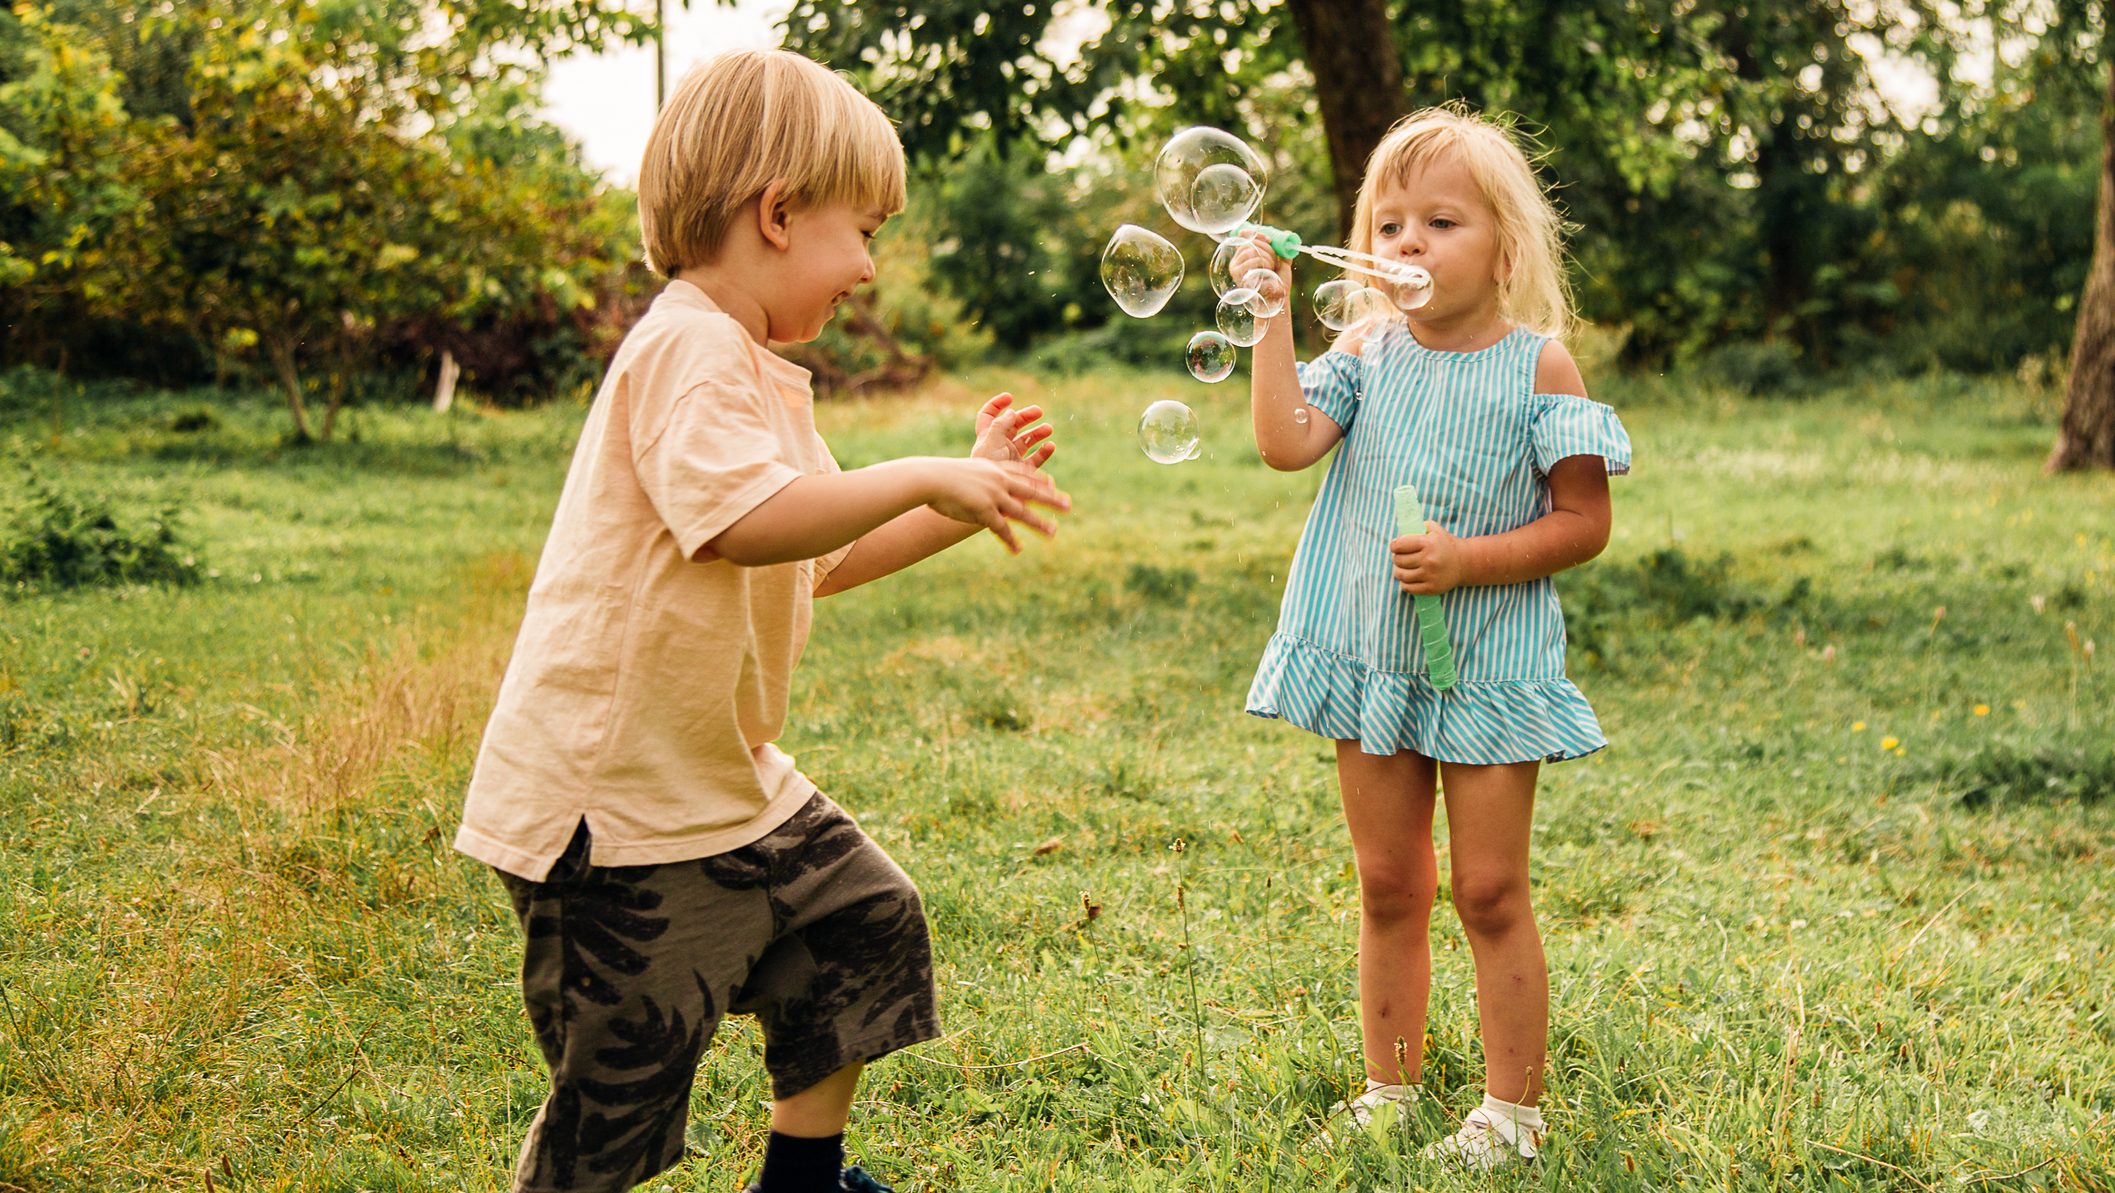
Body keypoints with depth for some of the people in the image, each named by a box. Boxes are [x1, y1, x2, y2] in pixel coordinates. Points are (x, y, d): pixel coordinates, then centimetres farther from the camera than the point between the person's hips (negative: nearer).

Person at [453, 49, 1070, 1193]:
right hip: (614, 800, -10)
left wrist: (966, 498, 11)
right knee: (622, 1084, -5)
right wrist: (921, 478, -24)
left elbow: (825, 562, 19)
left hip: (723, 777, 10)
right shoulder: (686, 348, -19)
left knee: (866, 921, 17)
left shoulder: (755, 370, 15)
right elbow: (753, 521, -33)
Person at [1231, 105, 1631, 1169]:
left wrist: (1467, 559, -20)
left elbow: (1583, 524, -8)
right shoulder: (1367, 353, 2)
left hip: (1488, 659, -3)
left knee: (1488, 890, 1)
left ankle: (1512, 1108, 13)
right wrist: (1271, 315, -16)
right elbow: (1286, 443, -13)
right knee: (1388, 887, 13)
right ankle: (1389, 1088, 26)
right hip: (1374, 657, 4)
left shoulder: (1538, 365, -8)